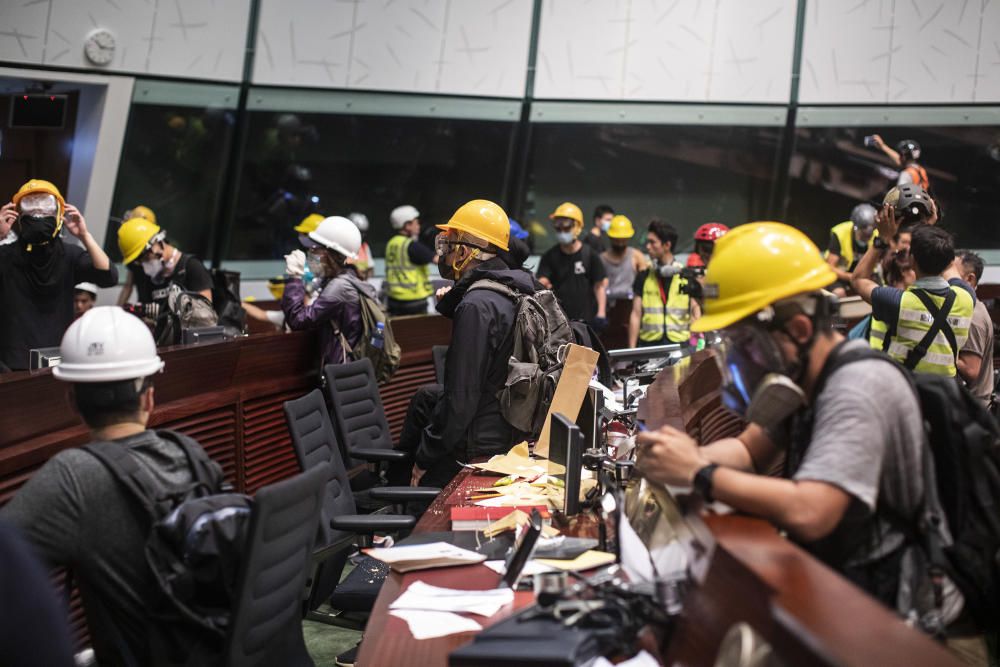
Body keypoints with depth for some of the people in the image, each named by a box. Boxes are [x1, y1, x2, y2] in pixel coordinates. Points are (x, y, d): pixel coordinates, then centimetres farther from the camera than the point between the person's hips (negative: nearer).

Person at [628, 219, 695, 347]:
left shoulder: (686, 276, 5)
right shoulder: (643, 277, 9)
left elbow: (696, 312, 8)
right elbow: (636, 315, 7)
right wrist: (631, 350, 2)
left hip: (679, 342, -1)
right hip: (648, 343, 1)